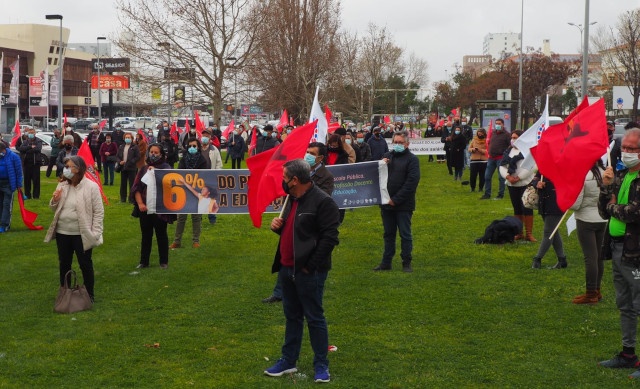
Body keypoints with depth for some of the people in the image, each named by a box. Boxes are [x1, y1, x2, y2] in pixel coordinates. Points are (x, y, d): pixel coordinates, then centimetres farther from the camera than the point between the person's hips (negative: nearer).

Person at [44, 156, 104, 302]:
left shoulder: (91, 187, -10)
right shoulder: (62, 186, 7)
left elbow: (99, 212, -9)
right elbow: (55, 209, 17)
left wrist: (95, 233, -13)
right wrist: (55, 201, -7)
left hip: (82, 234, -5)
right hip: (62, 233, 5)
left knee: (85, 264, 6)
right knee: (64, 264, 15)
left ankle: (89, 294, 20)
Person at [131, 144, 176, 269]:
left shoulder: (165, 168, 0)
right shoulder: (144, 169, 9)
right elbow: (136, 188, 4)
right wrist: (140, 203, -8)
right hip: (145, 208, 3)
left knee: (161, 235, 6)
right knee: (146, 235, 9)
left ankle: (164, 262, 15)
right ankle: (144, 262, 17)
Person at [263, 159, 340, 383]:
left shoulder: (322, 202, -16)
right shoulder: (291, 199, 13)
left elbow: (330, 237, -19)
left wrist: (310, 265, -19)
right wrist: (278, 226, 3)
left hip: (308, 272, -9)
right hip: (287, 268, 9)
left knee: (314, 317, 0)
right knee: (292, 316, 16)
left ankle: (321, 366, 10)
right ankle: (288, 362, 26)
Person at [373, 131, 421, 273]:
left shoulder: (412, 159, -5)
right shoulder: (387, 156, 13)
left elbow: (412, 182, -13)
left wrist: (396, 199, -16)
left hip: (403, 205, -5)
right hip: (386, 203, 5)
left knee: (405, 235, 1)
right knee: (388, 234, 13)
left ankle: (406, 263, 9)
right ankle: (386, 262, 19)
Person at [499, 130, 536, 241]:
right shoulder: (508, 151, 13)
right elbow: (502, 166, 8)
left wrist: (518, 178, -18)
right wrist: (508, 176, -11)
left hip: (525, 183, -6)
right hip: (512, 185, 6)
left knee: (527, 208, -6)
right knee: (517, 209, 10)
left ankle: (529, 234, -1)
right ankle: (519, 233, 17)